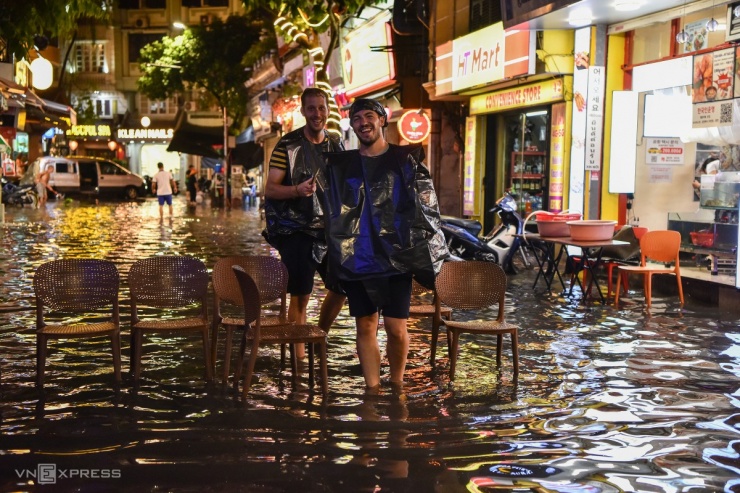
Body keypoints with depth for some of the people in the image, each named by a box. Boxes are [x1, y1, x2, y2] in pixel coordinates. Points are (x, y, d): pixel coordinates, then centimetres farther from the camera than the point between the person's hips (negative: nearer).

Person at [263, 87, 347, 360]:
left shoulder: (336, 145, 9)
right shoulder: (288, 145, -8)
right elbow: (270, 189, -12)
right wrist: (298, 189, -29)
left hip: (327, 228, 6)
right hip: (295, 230, -6)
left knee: (342, 286, 11)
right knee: (300, 294, -9)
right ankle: (299, 355, 3)